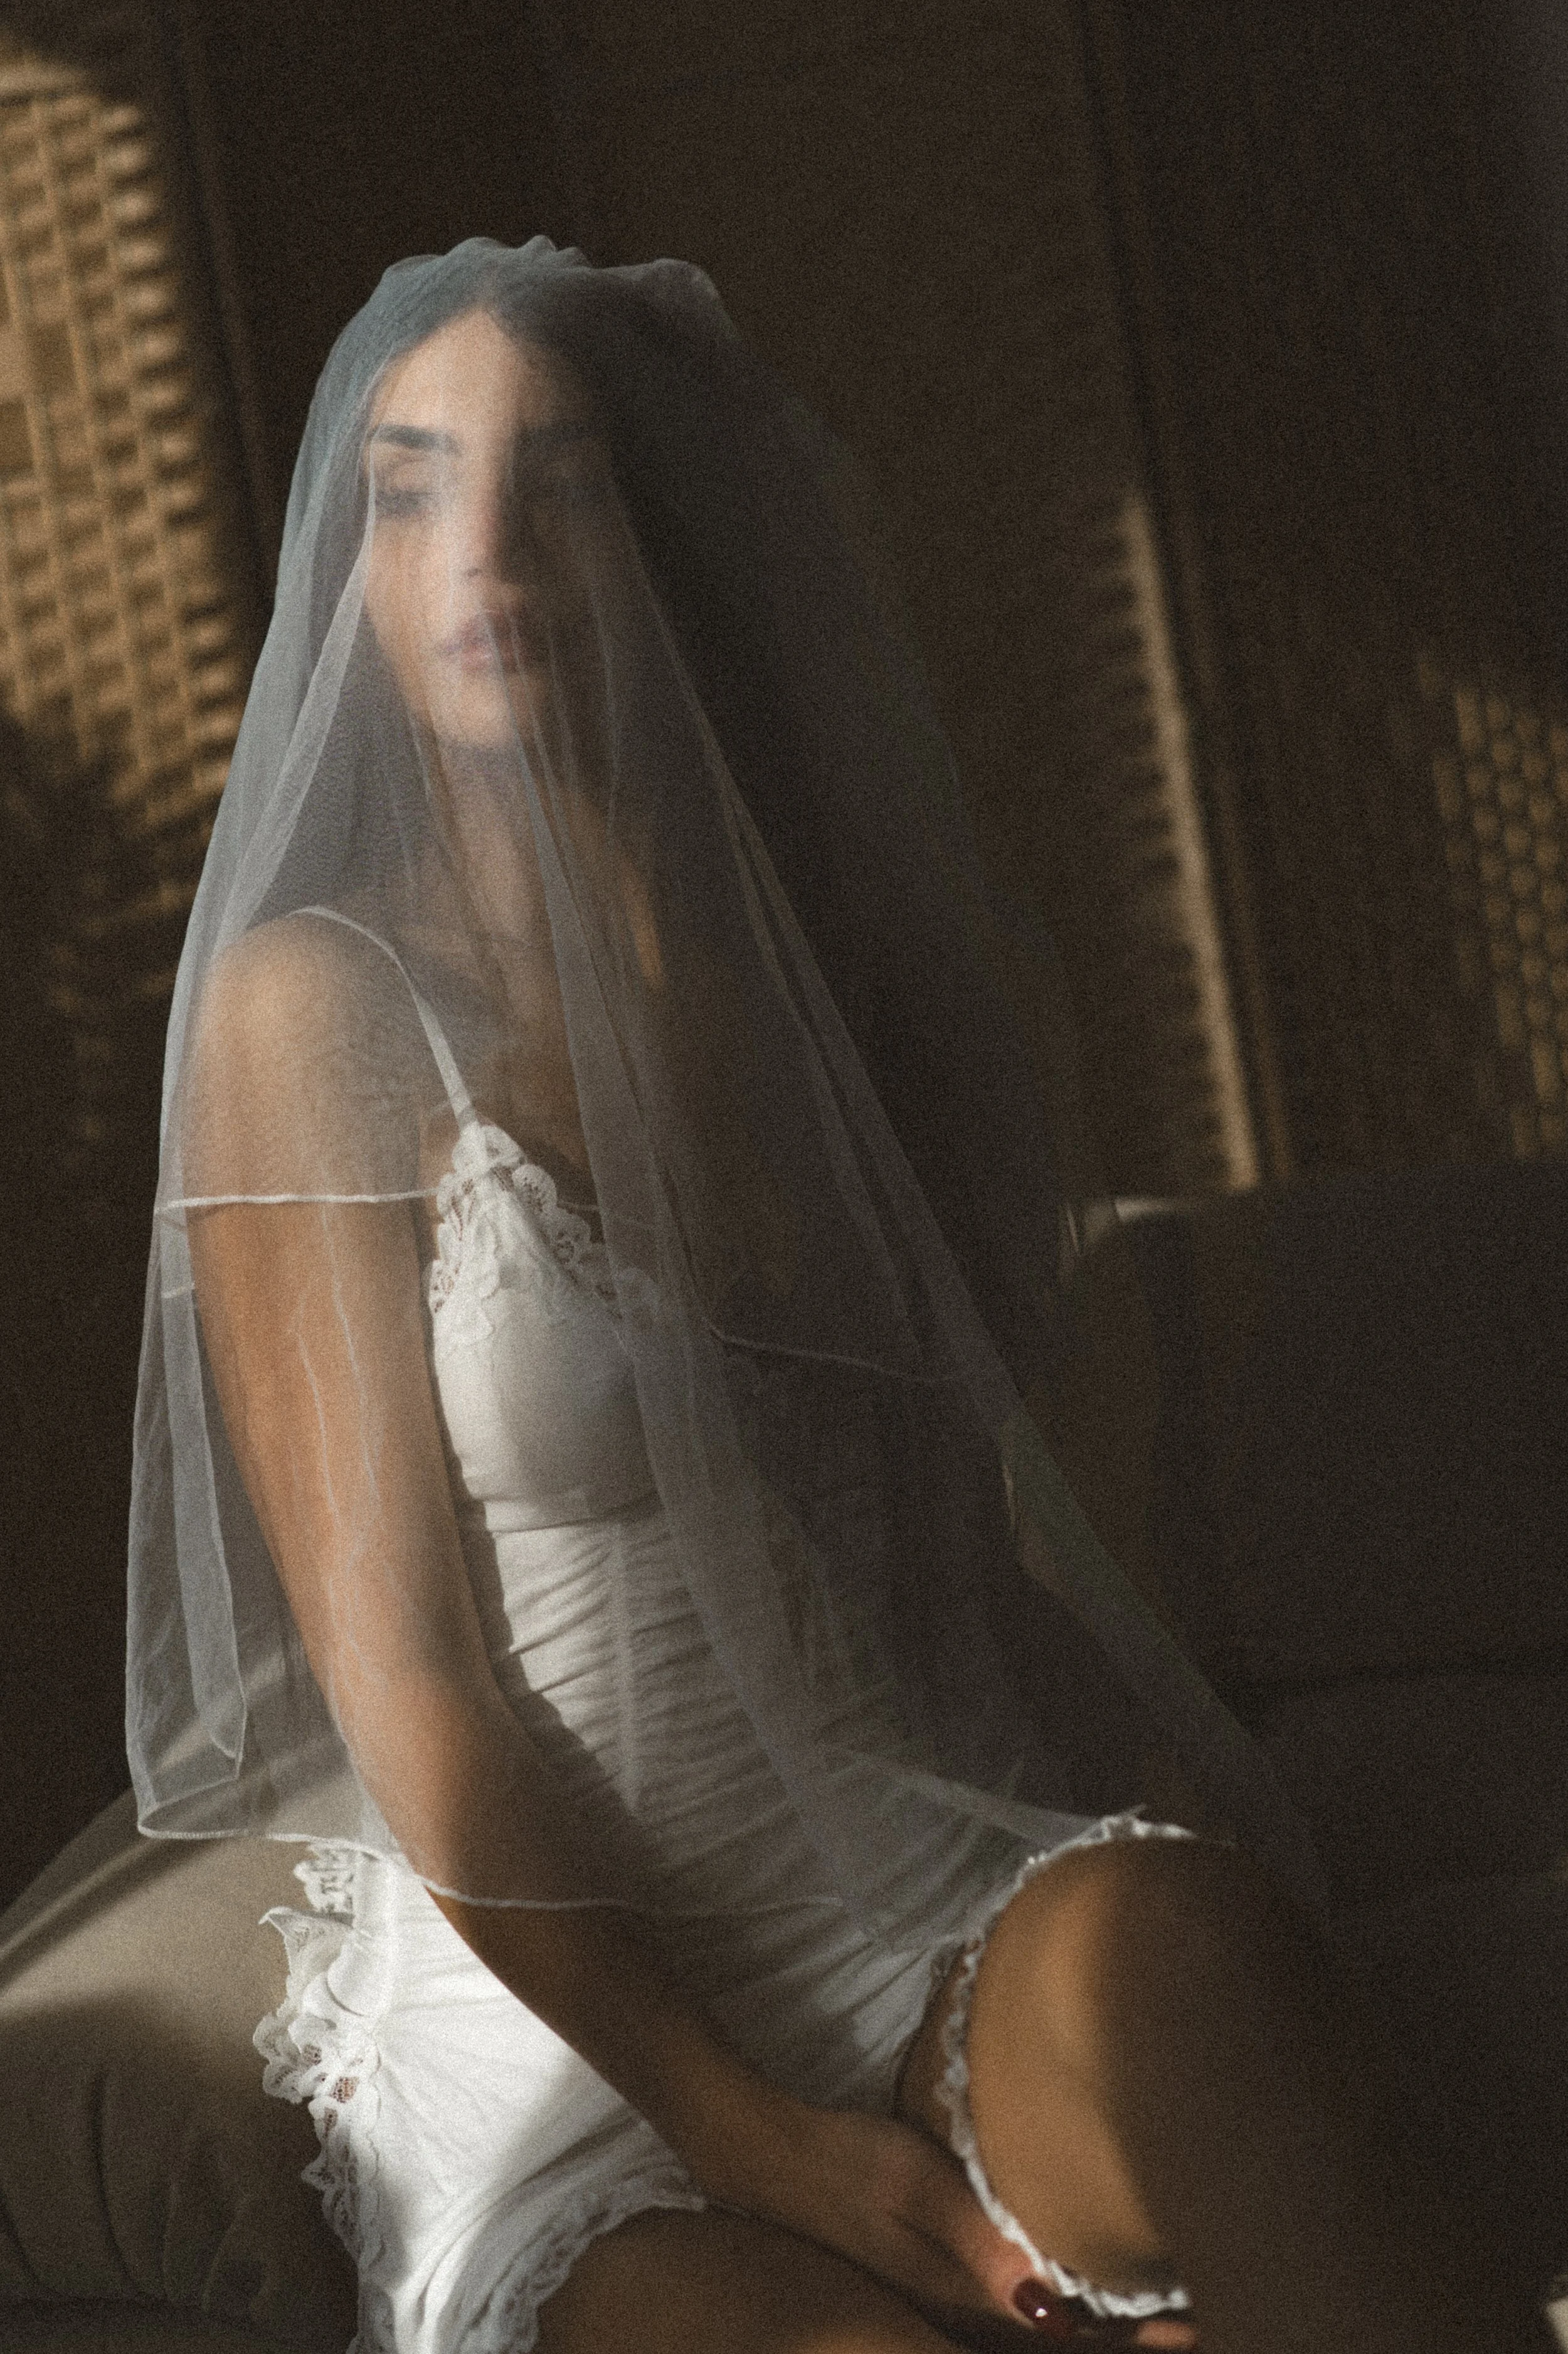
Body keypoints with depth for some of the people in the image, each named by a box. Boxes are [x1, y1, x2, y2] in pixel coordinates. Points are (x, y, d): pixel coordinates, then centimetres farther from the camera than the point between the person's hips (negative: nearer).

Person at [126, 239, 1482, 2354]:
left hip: (922, 1909, 4)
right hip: (553, 2002, -4)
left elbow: (965, 1521, 14)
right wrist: (756, 2138, -15)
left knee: (1181, 1955, -30)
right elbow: (400, 1666, -8)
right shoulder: (323, 1006, -4)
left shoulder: (839, 966, 13)